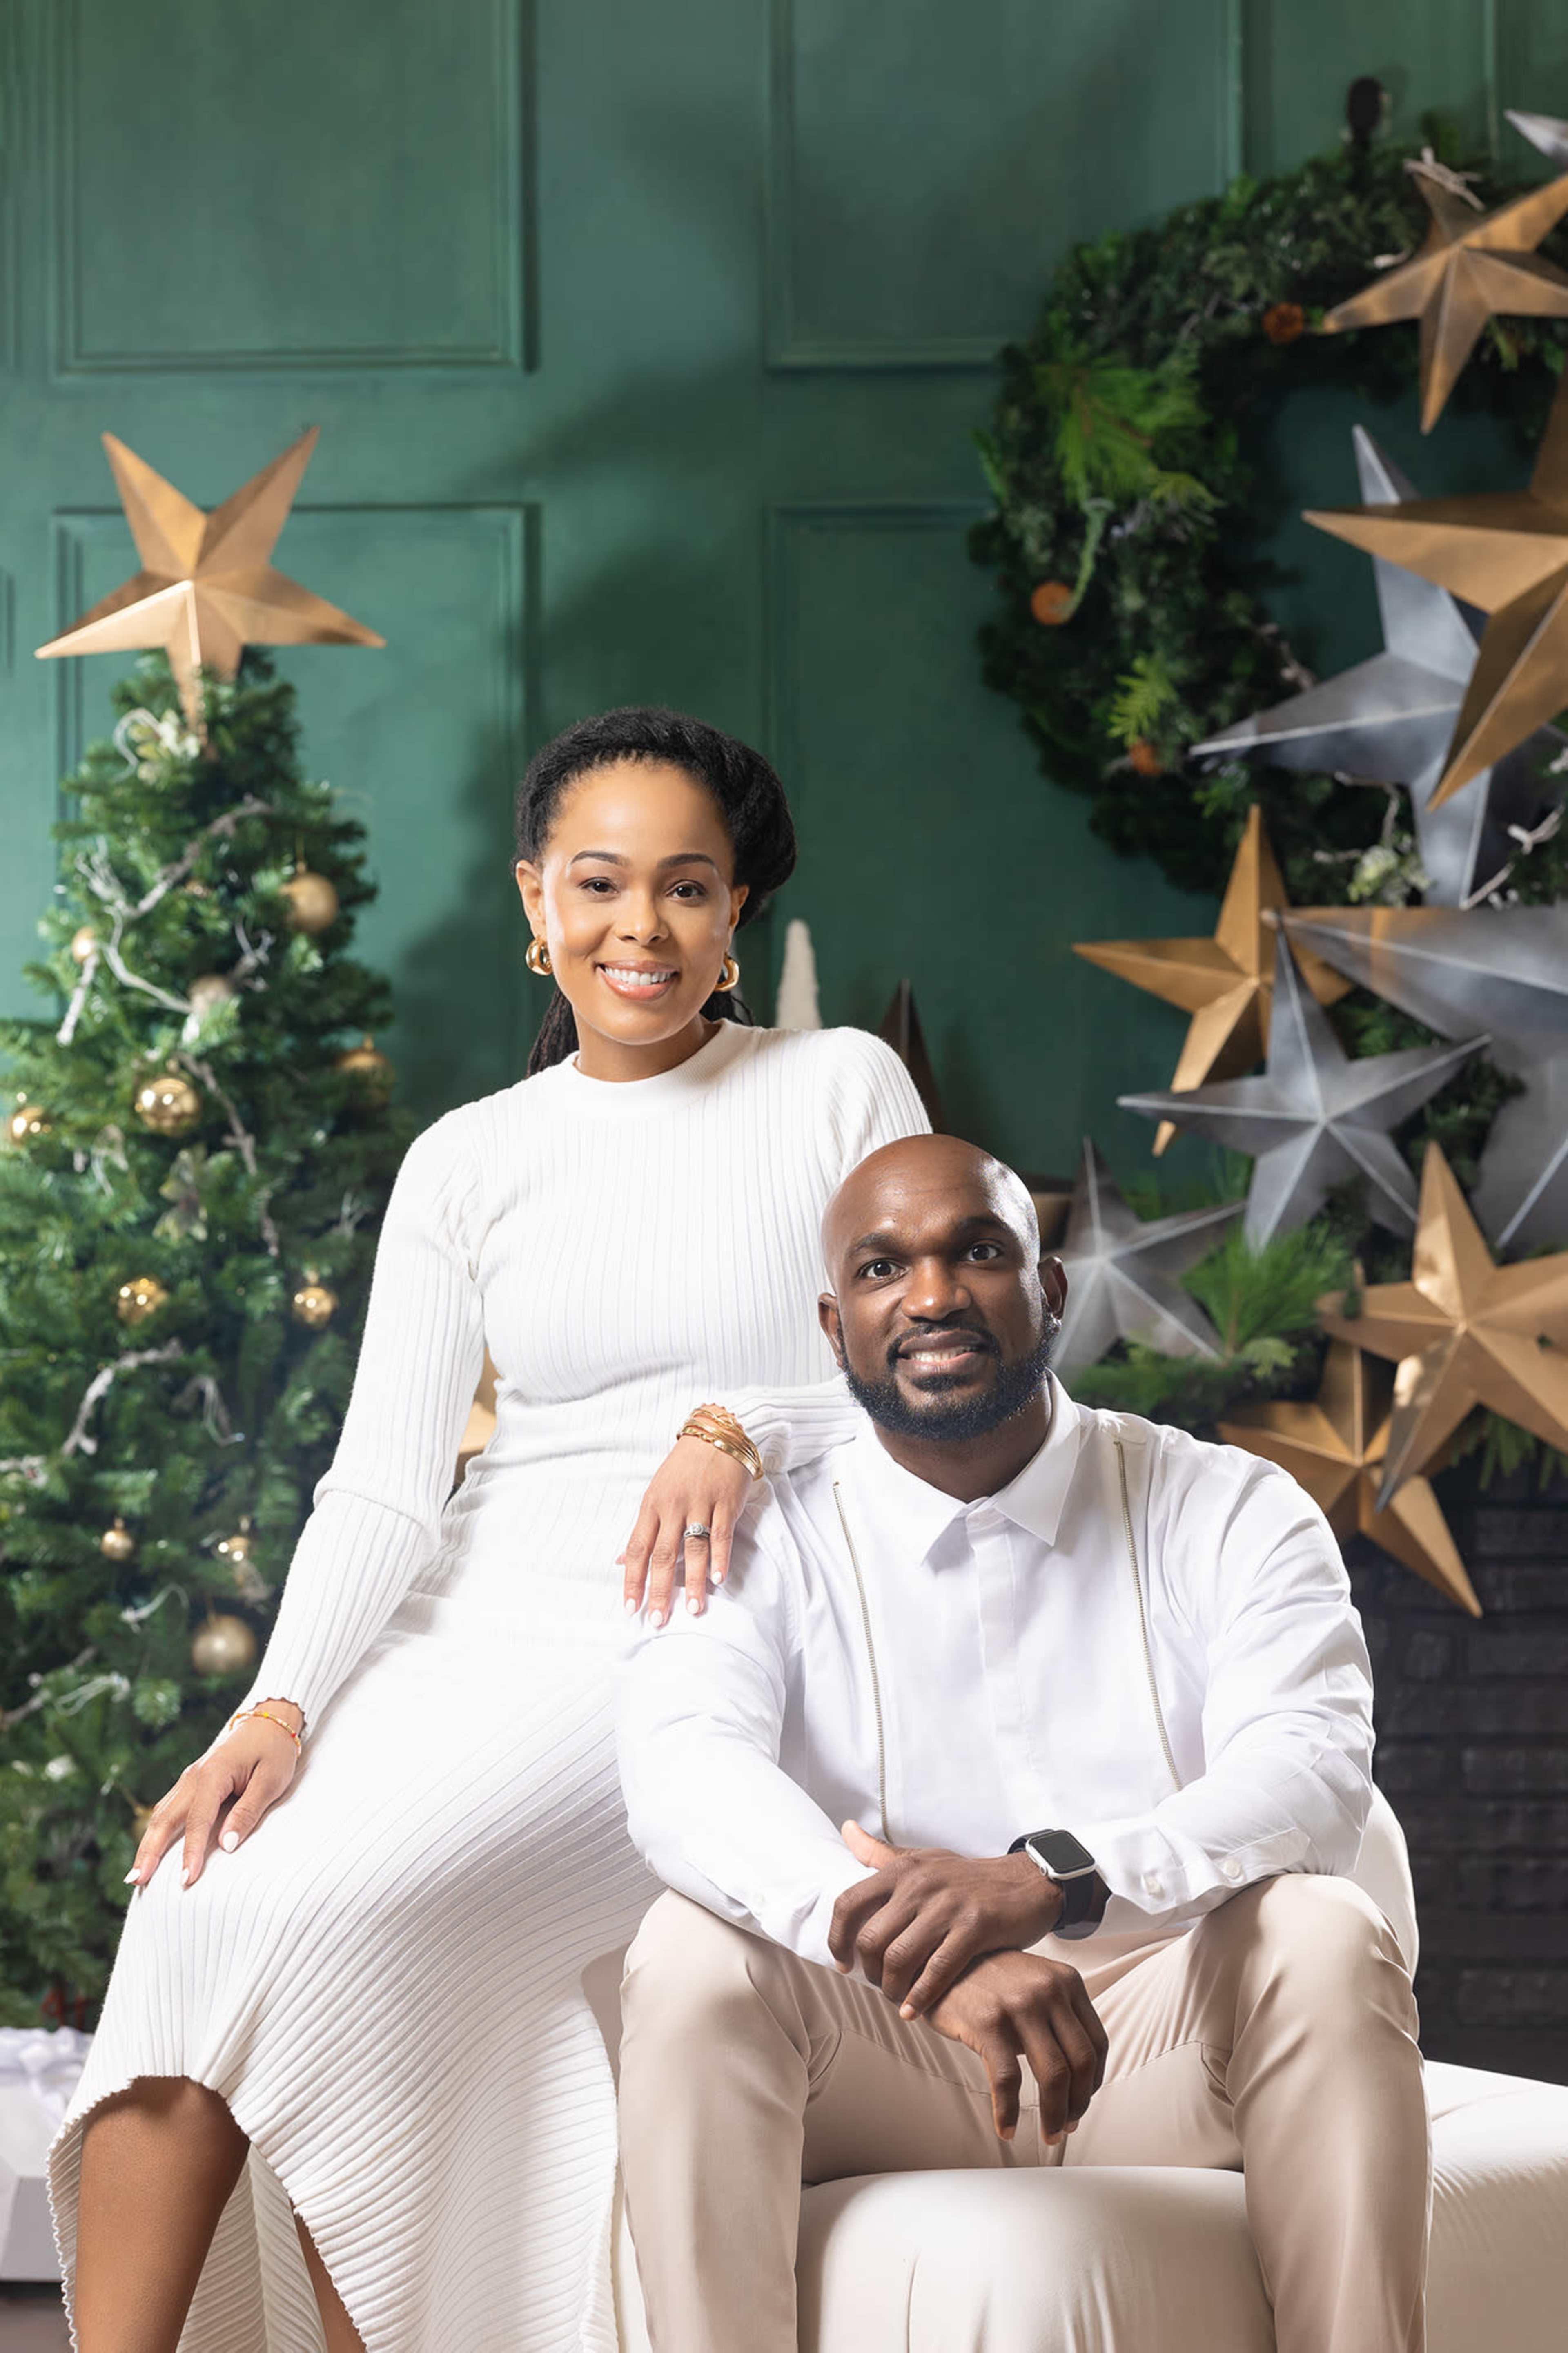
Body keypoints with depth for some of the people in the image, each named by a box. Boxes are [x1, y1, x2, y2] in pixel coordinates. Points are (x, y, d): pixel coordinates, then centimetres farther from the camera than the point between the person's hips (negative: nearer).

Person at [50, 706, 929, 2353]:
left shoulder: (839, 1089, 7)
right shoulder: (467, 1164, 14)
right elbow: (382, 1482, 4)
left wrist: (737, 1431, -16)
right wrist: (281, 1706, -14)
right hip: (472, 1626, 4)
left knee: (338, 1911, -30)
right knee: (202, 1901, -26)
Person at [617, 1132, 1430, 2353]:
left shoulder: (1230, 1512, 3)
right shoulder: (767, 1542, 3)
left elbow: (1313, 1774, -15)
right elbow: (682, 1771, -19)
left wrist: (1046, 1878, -35)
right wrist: (914, 1948, -39)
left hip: (1162, 2048, 0)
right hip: (884, 2067, 0)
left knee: (1326, 1935, -28)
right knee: (694, 1952, -26)